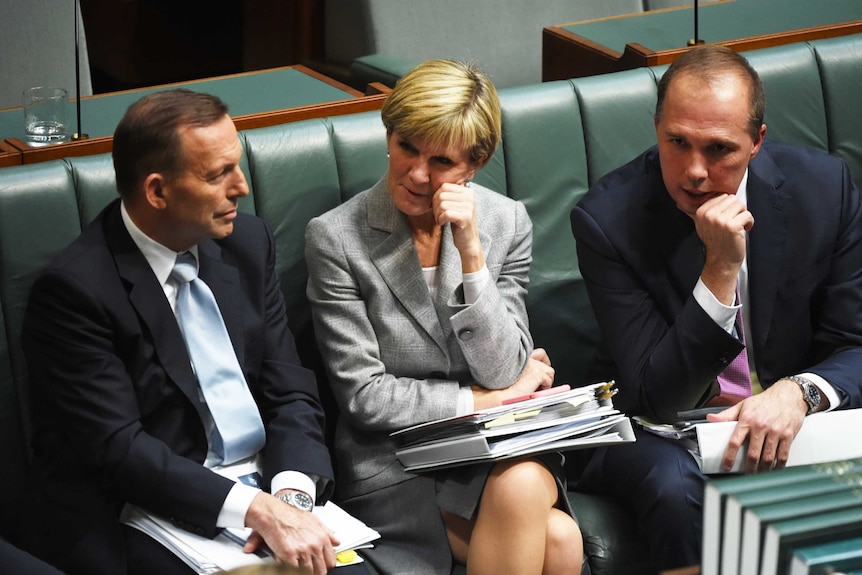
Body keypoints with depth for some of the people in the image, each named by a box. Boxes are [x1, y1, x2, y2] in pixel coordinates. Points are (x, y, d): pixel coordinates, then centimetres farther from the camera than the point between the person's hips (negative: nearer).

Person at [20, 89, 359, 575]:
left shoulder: (249, 241, 6)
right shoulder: (74, 288, -12)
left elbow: (291, 394, 6)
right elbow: (118, 447, -17)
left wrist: (292, 494, -14)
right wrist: (258, 510, -25)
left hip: (262, 489, 5)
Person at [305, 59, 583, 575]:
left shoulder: (507, 223, 2)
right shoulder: (336, 238, -8)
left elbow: (503, 373, -6)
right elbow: (363, 397, -9)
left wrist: (471, 254, -16)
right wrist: (482, 401, -8)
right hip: (393, 463, -4)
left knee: (523, 485, -34)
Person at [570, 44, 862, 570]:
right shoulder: (608, 218, -15)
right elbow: (653, 397, -17)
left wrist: (802, 392, -26)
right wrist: (720, 270, -29)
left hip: (793, 415, 2)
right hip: (667, 434, -2)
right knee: (674, 485, -36)